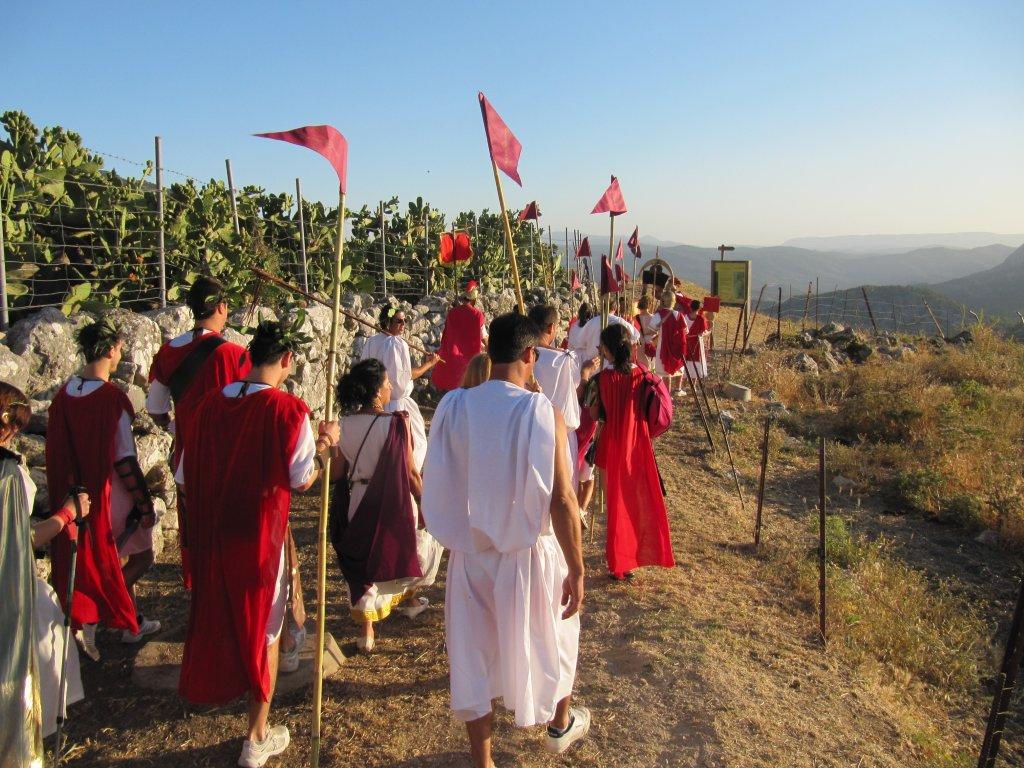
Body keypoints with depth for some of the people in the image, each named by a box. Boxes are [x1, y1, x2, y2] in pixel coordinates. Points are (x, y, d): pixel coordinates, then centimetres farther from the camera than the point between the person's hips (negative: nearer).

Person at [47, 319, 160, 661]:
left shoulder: (64, 394, -3)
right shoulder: (112, 398, -23)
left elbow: (58, 450, 5)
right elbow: (125, 460, -21)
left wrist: (75, 489, 17)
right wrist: (145, 505, -12)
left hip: (76, 494, 7)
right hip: (112, 495, -7)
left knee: (118, 557, 22)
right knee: (142, 556, 13)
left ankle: (133, 623, 31)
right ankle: (91, 619, 7)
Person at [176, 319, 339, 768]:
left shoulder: (210, 404, -2)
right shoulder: (287, 410, -17)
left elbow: (187, 476, 4)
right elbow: (301, 480, -14)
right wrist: (326, 443, 1)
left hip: (210, 533, 4)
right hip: (259, 536, -4)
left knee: (215, 613, 27)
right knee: (263, 626, 11)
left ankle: (212, 687, 50)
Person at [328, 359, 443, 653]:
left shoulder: (345, 424, -7)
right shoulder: (395, 423, -19)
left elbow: (335, 472, -1)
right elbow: (409, 472, -15)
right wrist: (425, 504, -3)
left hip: (356, 502, 3)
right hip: (393, 502, -3)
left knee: (363, 564, 17)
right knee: (424, 539, 26)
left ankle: (366, 629, 16)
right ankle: (408, 598, 42)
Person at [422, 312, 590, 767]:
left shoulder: (453, 407, -9)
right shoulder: (544, 414, -18)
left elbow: (439, 487, -1)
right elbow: (562, 501, -18)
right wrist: (576, 570, -9)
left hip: (470, 552, 2)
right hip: (530, 554, -2)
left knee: (473, 654, 17)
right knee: (551, 639, 24)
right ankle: (561, 725, 49)